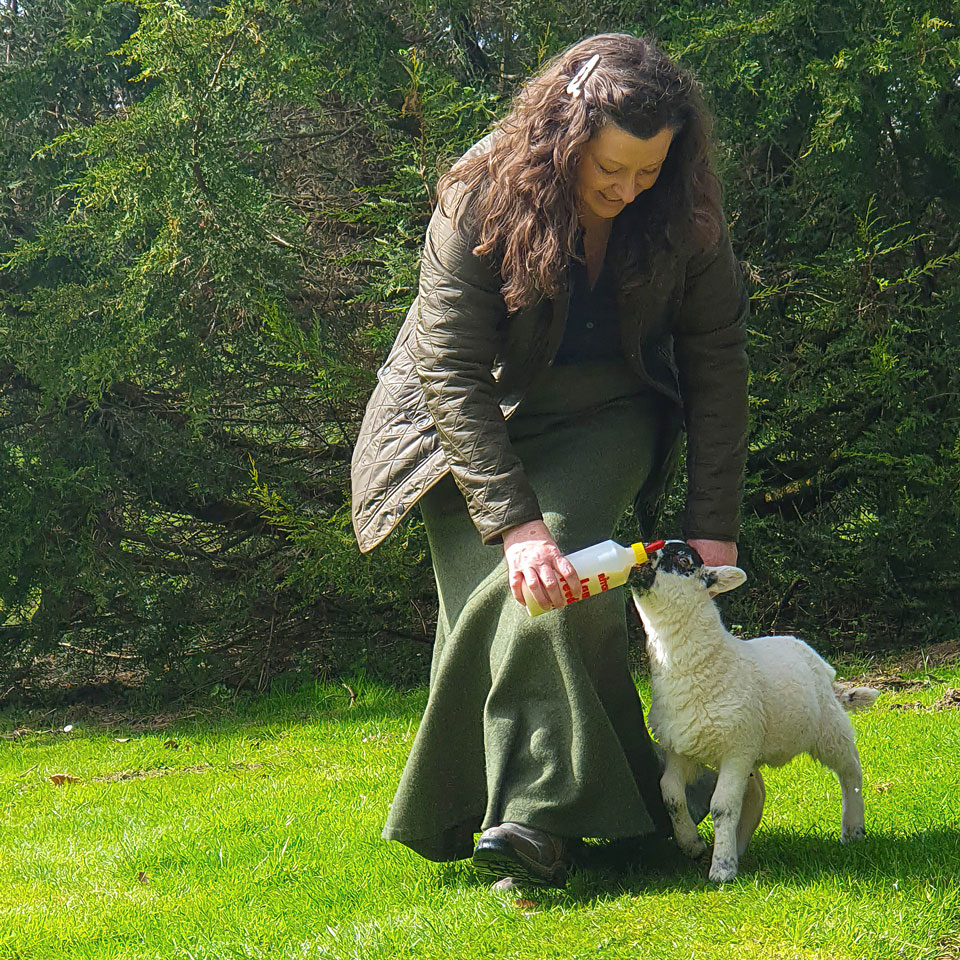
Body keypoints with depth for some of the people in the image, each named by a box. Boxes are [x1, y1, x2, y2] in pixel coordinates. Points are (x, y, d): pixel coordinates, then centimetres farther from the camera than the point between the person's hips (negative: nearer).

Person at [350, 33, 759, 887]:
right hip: (471, 421, -1)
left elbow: (717, 361, -9)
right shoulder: (480, 199, -26)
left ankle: (537, 821, -24)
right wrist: (513, 521, -36)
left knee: (557, 581, -23)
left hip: (604, 417, 1)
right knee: (496, 595, -15)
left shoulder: (684, 215, -18)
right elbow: (453, 375, -28)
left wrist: (713, 522, -14)